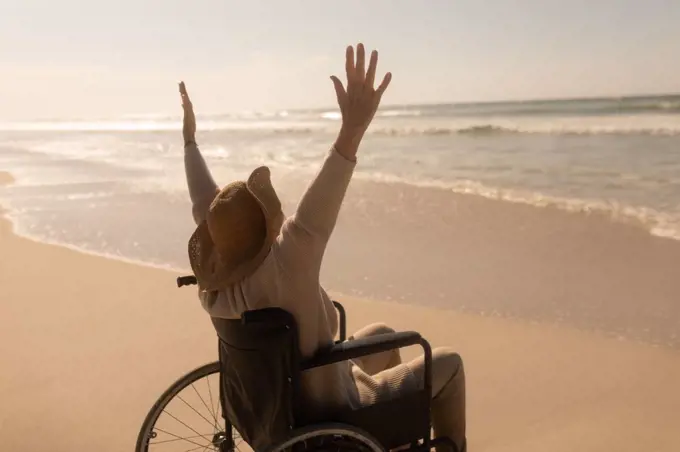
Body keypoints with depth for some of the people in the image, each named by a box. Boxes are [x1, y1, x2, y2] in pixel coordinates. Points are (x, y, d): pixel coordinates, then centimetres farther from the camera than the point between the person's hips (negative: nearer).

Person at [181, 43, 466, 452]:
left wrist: (190, 134, 5)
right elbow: (313, 217, -54)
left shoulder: (213, 287, -16)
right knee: (447, 363, 9)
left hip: (282, 398, 7)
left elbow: (205, 206, -5)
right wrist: (354, 129, -62)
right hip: (332, 414, -7)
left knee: (382, 334, 27)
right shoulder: (280, 270, -38)